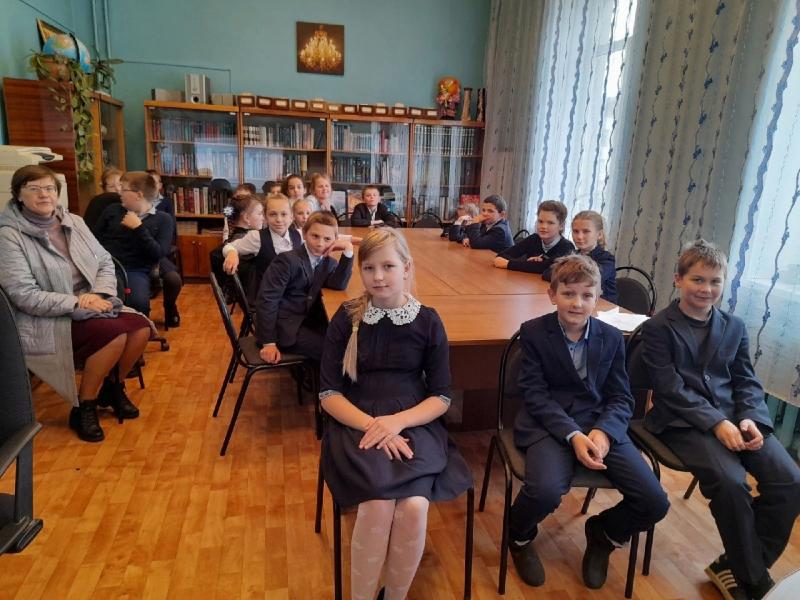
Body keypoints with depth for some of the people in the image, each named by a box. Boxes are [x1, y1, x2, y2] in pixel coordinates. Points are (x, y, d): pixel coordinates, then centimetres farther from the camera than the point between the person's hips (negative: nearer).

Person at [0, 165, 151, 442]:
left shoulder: (74, 222, 7)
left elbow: (105, 262, 8)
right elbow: (24, 296, -18)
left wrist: (99, 294, -12)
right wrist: (78, 302, -22)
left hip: (86, 308, 6)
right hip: (45, 321, -6)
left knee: (141, 327, -17)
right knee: (115, 334, -28)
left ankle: (111, 386, 11)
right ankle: (83, 407, -6)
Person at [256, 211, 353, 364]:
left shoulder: (329, 262, 5)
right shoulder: (288, 260, -17)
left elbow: (339, 284, -12)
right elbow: (267, 299, -20)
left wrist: (348, 251, -20)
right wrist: (268, 342, -22)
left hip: (307, 322, 7)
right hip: (283, 327, -7)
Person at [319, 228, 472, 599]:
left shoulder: (428, 321, 2)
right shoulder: (347, 318, 1)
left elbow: (441, 397, 3)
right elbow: (329, 393, 0)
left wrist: (397, 421, -15)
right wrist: (371, 425, -17)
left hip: (414, 424, 1)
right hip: (356, 424, 0)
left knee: (414, 506, -26)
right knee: (378, 505, -27)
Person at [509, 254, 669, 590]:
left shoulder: (612, 338, 7)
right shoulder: (533, 332, -4)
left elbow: (622, 398, 5)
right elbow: (536, 394, -8)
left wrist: (603, 431, -17)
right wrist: (572, 435, -22)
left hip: (601, 424, 4)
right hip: (548, 422, -4)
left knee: (655, 503, -11)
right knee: (546, 491, -32)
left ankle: (603, 533, 25)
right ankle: (520, 538, 7)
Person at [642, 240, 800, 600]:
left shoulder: (734, 326, 15)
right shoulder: (658, 328, -3)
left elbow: (747, 382, 11)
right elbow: (671, 389, -10)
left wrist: (751, 419, -10)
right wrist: (716, 423, -20)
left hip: (735, 417, 6)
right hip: (684, 421, -6)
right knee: (731, 482, -28)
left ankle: (736, 567, 4)